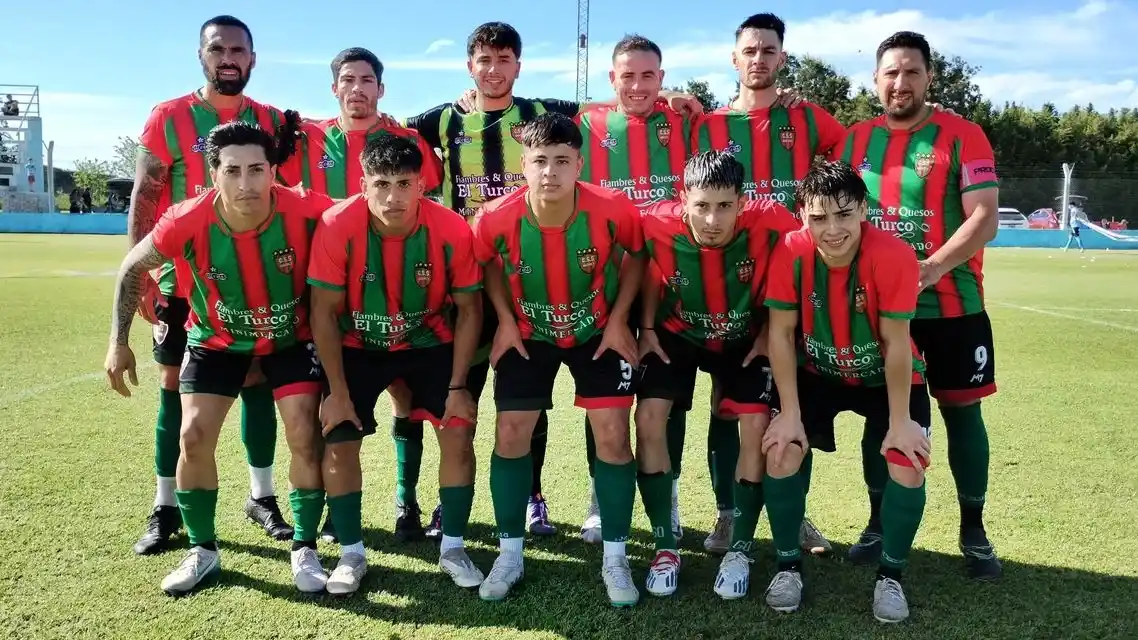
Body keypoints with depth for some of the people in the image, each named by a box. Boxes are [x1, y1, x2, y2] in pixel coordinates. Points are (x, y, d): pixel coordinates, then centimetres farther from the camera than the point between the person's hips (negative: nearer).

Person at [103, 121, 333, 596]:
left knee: (304, 437, -8)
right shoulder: (186, 222, -27)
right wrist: (119, 343, -6)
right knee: (194, 437, -4)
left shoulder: (305, 211, -30)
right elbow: (132, 269, -8)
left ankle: (305, 550, 10)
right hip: (216, 339, 1)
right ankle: (203, 552, 16)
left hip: (291, 337, -1)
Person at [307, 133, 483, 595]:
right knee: (339, 442, -8)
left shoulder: (452, 230, -24)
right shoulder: (337, 226, -26)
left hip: (430, 343, 1)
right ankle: (351, 554, 12)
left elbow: (469, 309, -12)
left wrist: (457, 386, -14)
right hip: (358, 346, 0)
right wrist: (337, 390, -15)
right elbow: (324, 312, -16)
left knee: (458, 433, -9)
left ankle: (452, 549, 10)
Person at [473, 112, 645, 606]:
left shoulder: (613, 210, -27)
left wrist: (618, 319, -9)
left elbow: (637, 256, -4)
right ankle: (510, 554, 18)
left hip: (598, 332, 0)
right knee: (511, 435, -1)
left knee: (612, 436, -5)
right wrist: (505, 320, -7)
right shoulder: (496, 219, -26)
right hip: (528, 334, 1)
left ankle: (615, 559, 12)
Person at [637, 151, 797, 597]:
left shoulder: (771, 225, -31)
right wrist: (647, 329, -3)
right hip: (676, 334, 0)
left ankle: (740, 549, 6)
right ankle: (666, 546, 1)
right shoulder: (658, 226, -30)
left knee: (757, 426, -14)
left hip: (744, 338, 0)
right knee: (649, 418, -15)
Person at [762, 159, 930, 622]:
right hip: (816, 373, 1)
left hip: (886, 376, -1)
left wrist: (900, 421, -17)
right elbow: (781, 334, -16)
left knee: (909, 465, -17)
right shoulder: (790, 252, -24)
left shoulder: (894, 257, -30)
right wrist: (790, 413, -17)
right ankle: (788, 566, 7)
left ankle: (889, 576, 10)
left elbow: (896, 345, -22)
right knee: (781, 451, -16)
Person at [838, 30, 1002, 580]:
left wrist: (932, 269, -24)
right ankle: (879, 522, 24)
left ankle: (973, 532, 22)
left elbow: (985, 219, -12)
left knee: (961, 412, 7)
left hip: (952, 305, -3)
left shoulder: (962, 136, -4)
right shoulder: (855, 140, 7)